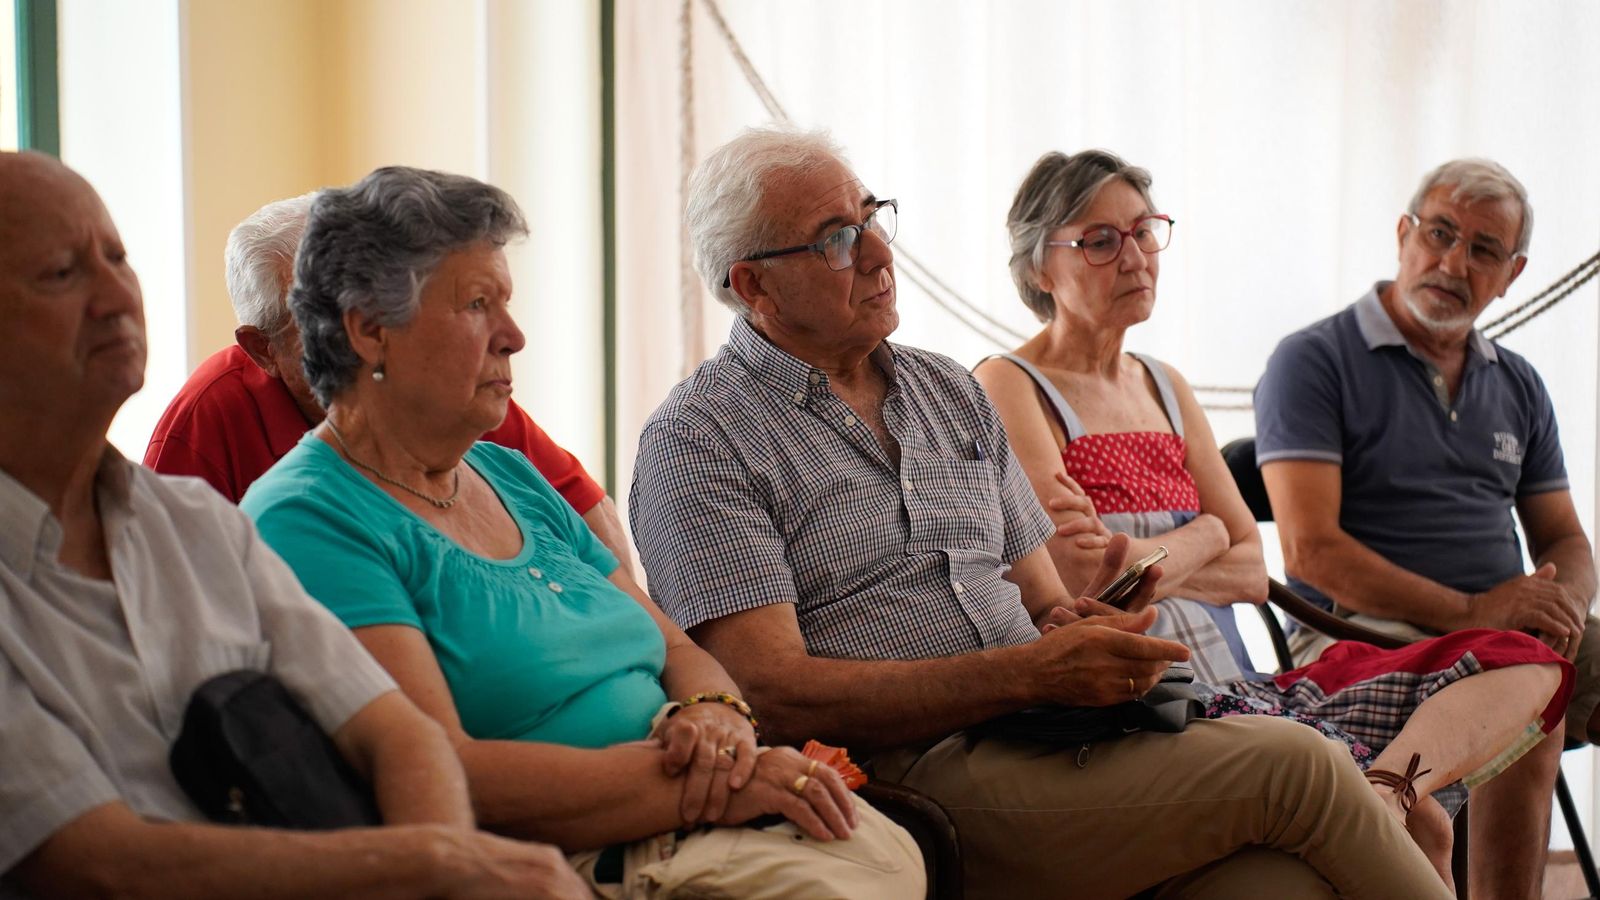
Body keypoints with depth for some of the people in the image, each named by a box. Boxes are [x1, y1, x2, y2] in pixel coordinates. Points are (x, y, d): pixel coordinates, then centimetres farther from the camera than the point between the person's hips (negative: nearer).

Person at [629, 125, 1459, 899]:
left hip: (1055, 736, 6)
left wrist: (1082, 632, -5)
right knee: (1290, 764, -20)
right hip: (921, 780, -6)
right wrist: (1031, 672, -18)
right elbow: (774, 693, -12)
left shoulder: (951, 393, 21)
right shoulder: (698, 443, -1)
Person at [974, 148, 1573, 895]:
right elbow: (1078, 579, -14)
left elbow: (1252, 573, 12)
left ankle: (1385, 785, -29)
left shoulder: (1165, 388, 22)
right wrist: (1201, 537, 1)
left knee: (1527, 664, -9)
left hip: (1236, 687, 9)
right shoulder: (1008, 388, -1)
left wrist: (1137, 561, -7)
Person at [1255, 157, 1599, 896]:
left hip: (1512, 634, 7)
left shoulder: (1517, 386, 20)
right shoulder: (1314, 362, 0)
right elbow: (1310, 548, -11)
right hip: (1361, 633, -6)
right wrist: (1468, 611, -18)